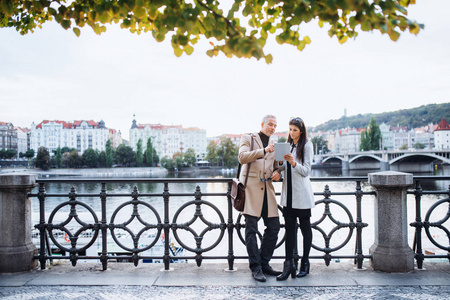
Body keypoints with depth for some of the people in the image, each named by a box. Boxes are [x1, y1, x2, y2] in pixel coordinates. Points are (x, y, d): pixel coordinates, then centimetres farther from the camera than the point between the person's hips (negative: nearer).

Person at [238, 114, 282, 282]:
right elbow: (242, 157, -10)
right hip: (251, 188, -5)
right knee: (251, 229, -6)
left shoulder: (274, 145, 22)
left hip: (267, 189, 6)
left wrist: (277, 172, 3)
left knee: (274, 227, 3)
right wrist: (264, 151, -18)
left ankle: (264, 264, 16)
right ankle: (255, 267, 1)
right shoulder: (248, 139, 7)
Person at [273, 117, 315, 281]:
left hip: (302, 193, -5)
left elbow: (306, 171, -9)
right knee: (289, 228, 2)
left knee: (305, 227, 5)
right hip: (288, 193, 5)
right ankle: (289, 265, 1)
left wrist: (293, 162, -26)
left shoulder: (307, 145, -3)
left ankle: (305, 264, 15)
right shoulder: (288, 145, 15)